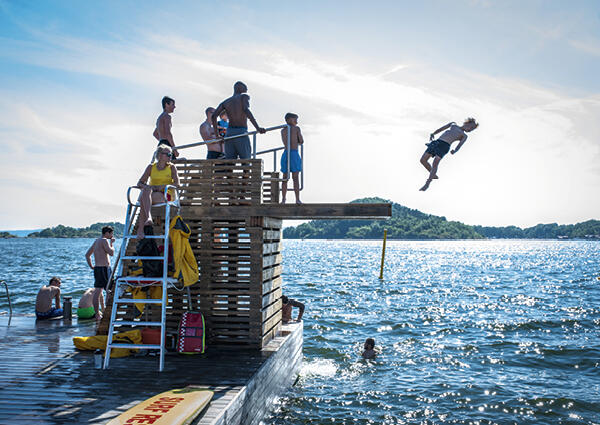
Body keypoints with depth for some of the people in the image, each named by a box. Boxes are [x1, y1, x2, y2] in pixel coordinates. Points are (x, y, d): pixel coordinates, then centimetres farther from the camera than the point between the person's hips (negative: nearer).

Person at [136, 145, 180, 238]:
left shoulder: (171, 167, 9)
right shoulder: (151, 167, 13)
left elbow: (177, 183, -3)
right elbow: (140, 183, 11)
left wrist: (163, 186, -17)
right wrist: (145, 186, -13)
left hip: (166, 195, -2)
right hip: (151, 193, 3)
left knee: (143, 199, -32)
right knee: (146, 190, -35)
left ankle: (140, 229, -40)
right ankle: (148, 217, -50)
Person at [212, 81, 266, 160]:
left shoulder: (225, 102, 17)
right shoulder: (244, 97, 4)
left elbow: (214, 116, 4)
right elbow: (246, 110, -17)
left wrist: (217, 135, 10)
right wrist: (258, 128, -22)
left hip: (229, 133, 5)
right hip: (241, 133, -5)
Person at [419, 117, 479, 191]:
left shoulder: (464, 136, 19)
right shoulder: (453, 124, 31)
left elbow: (459, 146, 3)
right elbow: (441, 129, 26)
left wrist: (454, 151, -19)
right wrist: (433, 133, 7)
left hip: (445, 145, -4)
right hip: (436, 142, 4)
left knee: (435, 163, -22)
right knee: (423, 160, -5)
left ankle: (427, 184, -19)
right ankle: (433, 175, 16)